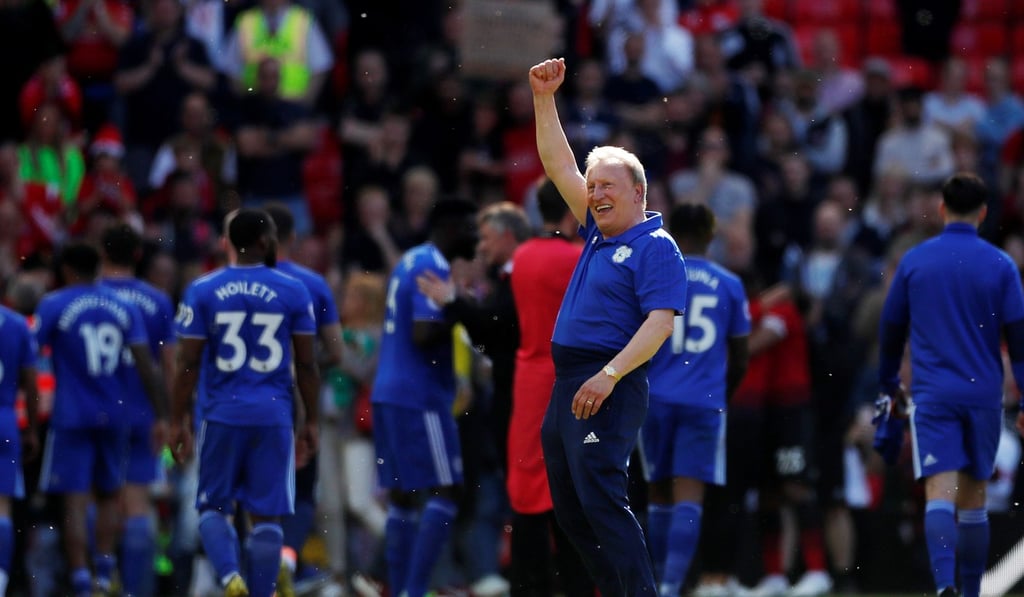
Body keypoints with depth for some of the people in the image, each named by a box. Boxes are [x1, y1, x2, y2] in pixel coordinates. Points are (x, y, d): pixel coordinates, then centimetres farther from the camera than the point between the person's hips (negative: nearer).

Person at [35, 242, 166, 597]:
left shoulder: (53, 305, -4)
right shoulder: (125, 308, 6)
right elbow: (145, 365, 0)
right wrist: (162, 416, 2)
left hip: (72, 417, -4)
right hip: (114, 417, 4)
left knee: (75, 502, -4)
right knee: (108, 496, 20)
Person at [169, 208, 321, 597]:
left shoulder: (203, 291, -1)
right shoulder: (293, 292, 0)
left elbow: (188, 363, -2)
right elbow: (306, 365, 2)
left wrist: (178, 419, 5)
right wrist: (311, 420, 11)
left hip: (222, 416, 0)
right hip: (273, 418, 0)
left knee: (214, 506, 12)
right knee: (266, 515, 5)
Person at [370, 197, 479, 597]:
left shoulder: (409, 261, 17)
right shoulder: (434, 269, -13)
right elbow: (423, 335, -22)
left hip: (389, 394, 10)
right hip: (419, 397, -10)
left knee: (402, 497, 9)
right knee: (443, 493, -8)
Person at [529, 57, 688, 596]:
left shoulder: (656, 248, -7)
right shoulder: (599, 234, 17)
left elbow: (661, 321, -18)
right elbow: (559, 167, 22)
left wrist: (609, 375, -27)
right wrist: (544, 99, 16)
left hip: (608, 389, -10)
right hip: (569, 385, 10)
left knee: (601, 500, -17)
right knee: (570, 507, 10)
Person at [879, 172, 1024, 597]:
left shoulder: (913, 261, 3)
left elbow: (890, 329, 11)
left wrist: (890, 386, 25)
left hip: (932, 394, -1)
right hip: (984, 394, 1)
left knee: (940, 493, -12)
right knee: (973, 499, 13)